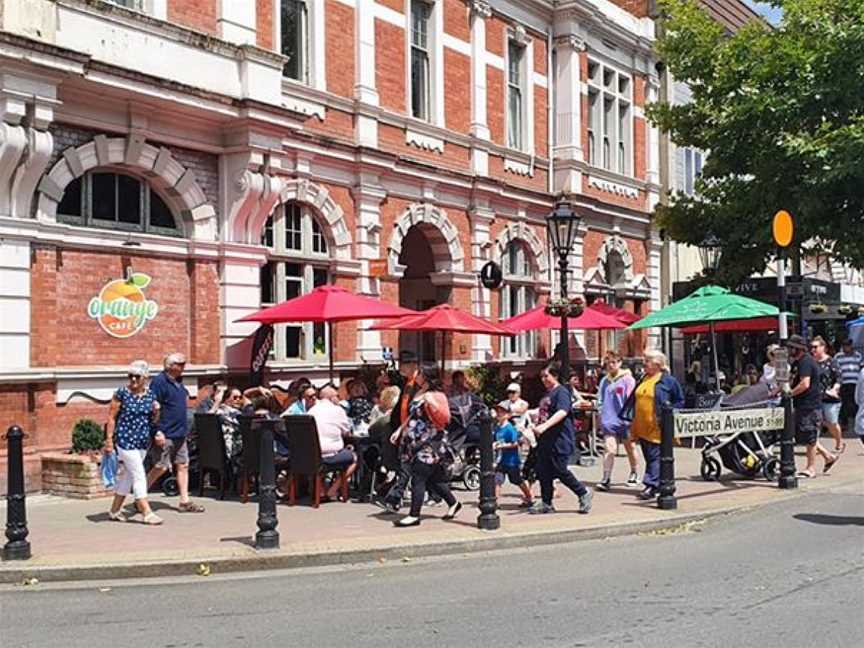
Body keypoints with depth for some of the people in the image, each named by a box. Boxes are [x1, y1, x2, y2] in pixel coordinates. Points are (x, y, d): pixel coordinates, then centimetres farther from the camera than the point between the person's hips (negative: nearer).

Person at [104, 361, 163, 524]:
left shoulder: (150, 395, 6)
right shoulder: (122, 393, -8)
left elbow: (153, 421, 14)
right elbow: (111, 417, -6)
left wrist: (156, 411, -7)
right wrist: (109, 440, -10)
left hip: (143, 441, 6)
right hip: (125, 440, -6)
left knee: (127, 475, 13)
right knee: (138, 474, -8)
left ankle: (115, 510, 25)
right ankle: (147, 512, -6)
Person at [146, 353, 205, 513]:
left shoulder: (178, 381, 13)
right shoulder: (160, 381, -14)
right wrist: (158, 432, -22)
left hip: (179, 433, 9)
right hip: (165, 435, -9)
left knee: (183, 465, 8)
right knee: (161, 467, -4)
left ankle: (185, 501, 13)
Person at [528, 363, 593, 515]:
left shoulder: (561, 392, -11)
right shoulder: (547, 394, 18)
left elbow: (562, 412, -27)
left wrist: (544, 426, -37)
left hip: (560, 440, -9)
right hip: (545, 440, 9)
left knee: (560, 471, -6)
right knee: (543, 472, 7)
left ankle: (584, 493, 12)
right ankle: (546, 503, 14)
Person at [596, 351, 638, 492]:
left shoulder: (627, 379, -6)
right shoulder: (604, 381, 9)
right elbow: (600, 400, 16)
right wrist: (601, 413, 8)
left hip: (624, 420, -3)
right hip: (609, 420, 3)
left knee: (630, 448, 15)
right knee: (609, 449, -10)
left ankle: (633, 473, 35)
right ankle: (606, 479, -15)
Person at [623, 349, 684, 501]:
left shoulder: (668, 380, -7)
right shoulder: (644, 379, 14)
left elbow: (680, 401, -1)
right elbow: (634, 400, 20)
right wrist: (631, 419, 15)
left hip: (657, 427, -8)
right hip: (642, 427, 8)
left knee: (655, 456, -10)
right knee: (649, 457, 12)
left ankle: (651, 485, -12)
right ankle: (660, 484, 23)